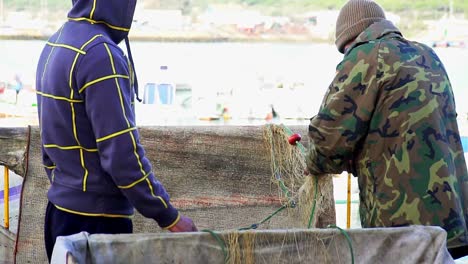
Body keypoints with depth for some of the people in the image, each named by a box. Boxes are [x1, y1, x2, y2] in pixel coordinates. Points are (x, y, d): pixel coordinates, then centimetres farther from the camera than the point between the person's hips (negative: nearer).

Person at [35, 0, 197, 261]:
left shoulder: (54, 45, 10)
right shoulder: (101, 54, -19)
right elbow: (122, 153, -22)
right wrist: (169, 217, -15)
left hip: (61, 210, 9)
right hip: (96, 218, -9)